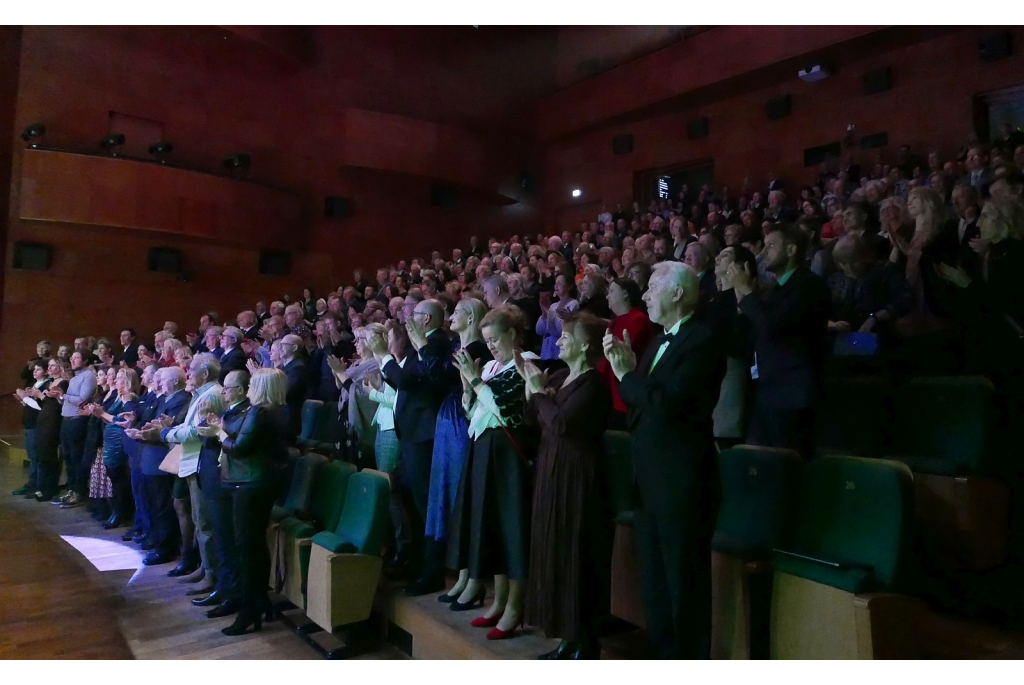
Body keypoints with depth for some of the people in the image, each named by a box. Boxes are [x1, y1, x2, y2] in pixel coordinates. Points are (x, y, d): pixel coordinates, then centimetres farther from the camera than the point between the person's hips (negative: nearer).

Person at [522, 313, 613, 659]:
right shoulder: (560, 376, 10)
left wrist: (539, 390, -13)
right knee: (556, 555, 13)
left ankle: (585, 645, 12)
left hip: (577, 478, -9)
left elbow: (561, 423, -25)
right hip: (552, 472, 9)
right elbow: (532, 418, 11)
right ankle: (568, 639, 25)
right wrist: (530, 384, 0)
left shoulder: (594, 383, -15)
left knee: (575, 558, -1)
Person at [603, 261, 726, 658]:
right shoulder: (659, 342, 14)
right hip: (649, 480, 9)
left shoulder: (700, 341, -15)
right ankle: (664, 655, 35)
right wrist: (625, 367, -2)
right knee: (653, 578, 19)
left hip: (682, 482, -9)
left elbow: (668, 402, -26)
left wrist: (627, 374, -13)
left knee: (685, 582, 4)